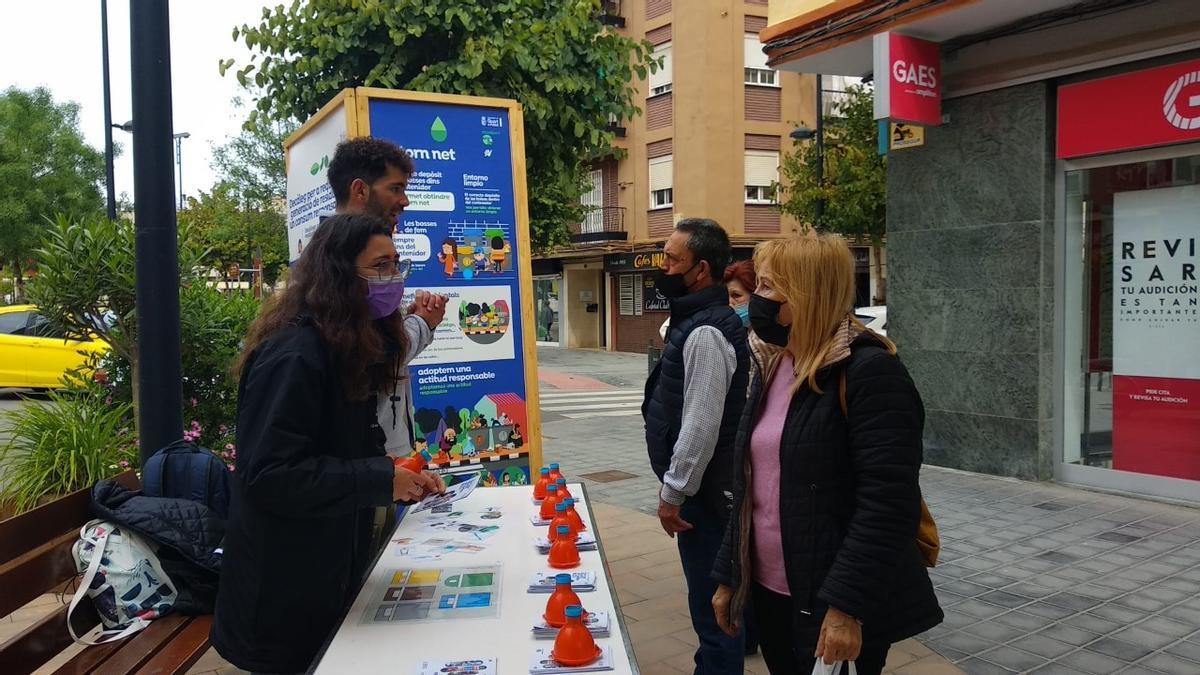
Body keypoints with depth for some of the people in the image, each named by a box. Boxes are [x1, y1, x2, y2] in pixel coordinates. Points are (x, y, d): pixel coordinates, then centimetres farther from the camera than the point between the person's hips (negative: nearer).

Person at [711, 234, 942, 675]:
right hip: (769, 593, 7)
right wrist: (728, 576, 13)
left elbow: (887, 503, -21)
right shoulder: (773, 370, 9)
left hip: (833, 608, -7)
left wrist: (846, 606, -24)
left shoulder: (870, 371, -15)